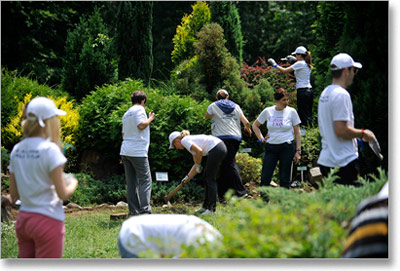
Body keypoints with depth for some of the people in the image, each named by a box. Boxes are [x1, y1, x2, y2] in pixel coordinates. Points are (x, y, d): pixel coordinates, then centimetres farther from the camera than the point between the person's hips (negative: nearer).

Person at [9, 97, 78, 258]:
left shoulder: (17, 150, 5)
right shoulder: (49, 149, -15)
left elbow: (14, 195, 8)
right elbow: (63, 194, -14)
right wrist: (73, 183, 6)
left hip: (23, 219, 6)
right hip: (48, 220, -6)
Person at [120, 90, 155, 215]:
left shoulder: (126, 114, 21)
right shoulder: (139, 109, -4)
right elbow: (141, 125, -18)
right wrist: (150, 119, -3)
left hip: (125, 151, 8)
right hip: (138, 152, -8)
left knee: (131, 182, 8)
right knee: (145, 180, -4)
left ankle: (133, 209, 7)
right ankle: (145, 209, -11)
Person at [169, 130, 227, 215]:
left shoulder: (184, 140, -2)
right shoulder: (190, 141, 25)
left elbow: (199, 151, -18)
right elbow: (196, 164, 27)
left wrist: (198, 165, -4)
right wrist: (188, 178, 25)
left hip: (216, 149, -10)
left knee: (210, 178, -3)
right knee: (207, 177, 17)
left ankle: (211, 209, -1)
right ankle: (206, 206, 24)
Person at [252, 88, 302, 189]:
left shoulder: (291, 112, -2)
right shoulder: (267, 111, 1)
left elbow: (297, 133, 3)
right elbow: (255, 125, 16)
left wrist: (298, 151, -2)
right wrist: (261, 138, 4)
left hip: (287, 147, -1)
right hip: (271, 147, 2)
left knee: (284, 179, 3)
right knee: (265, 178, -1)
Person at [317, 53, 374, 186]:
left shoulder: (325, 93, 16)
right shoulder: (341, 95, -15)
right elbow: (340, 130, -21)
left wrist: (355, 138, 25)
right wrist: (362, 134, -7)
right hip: (344, 163, -10)